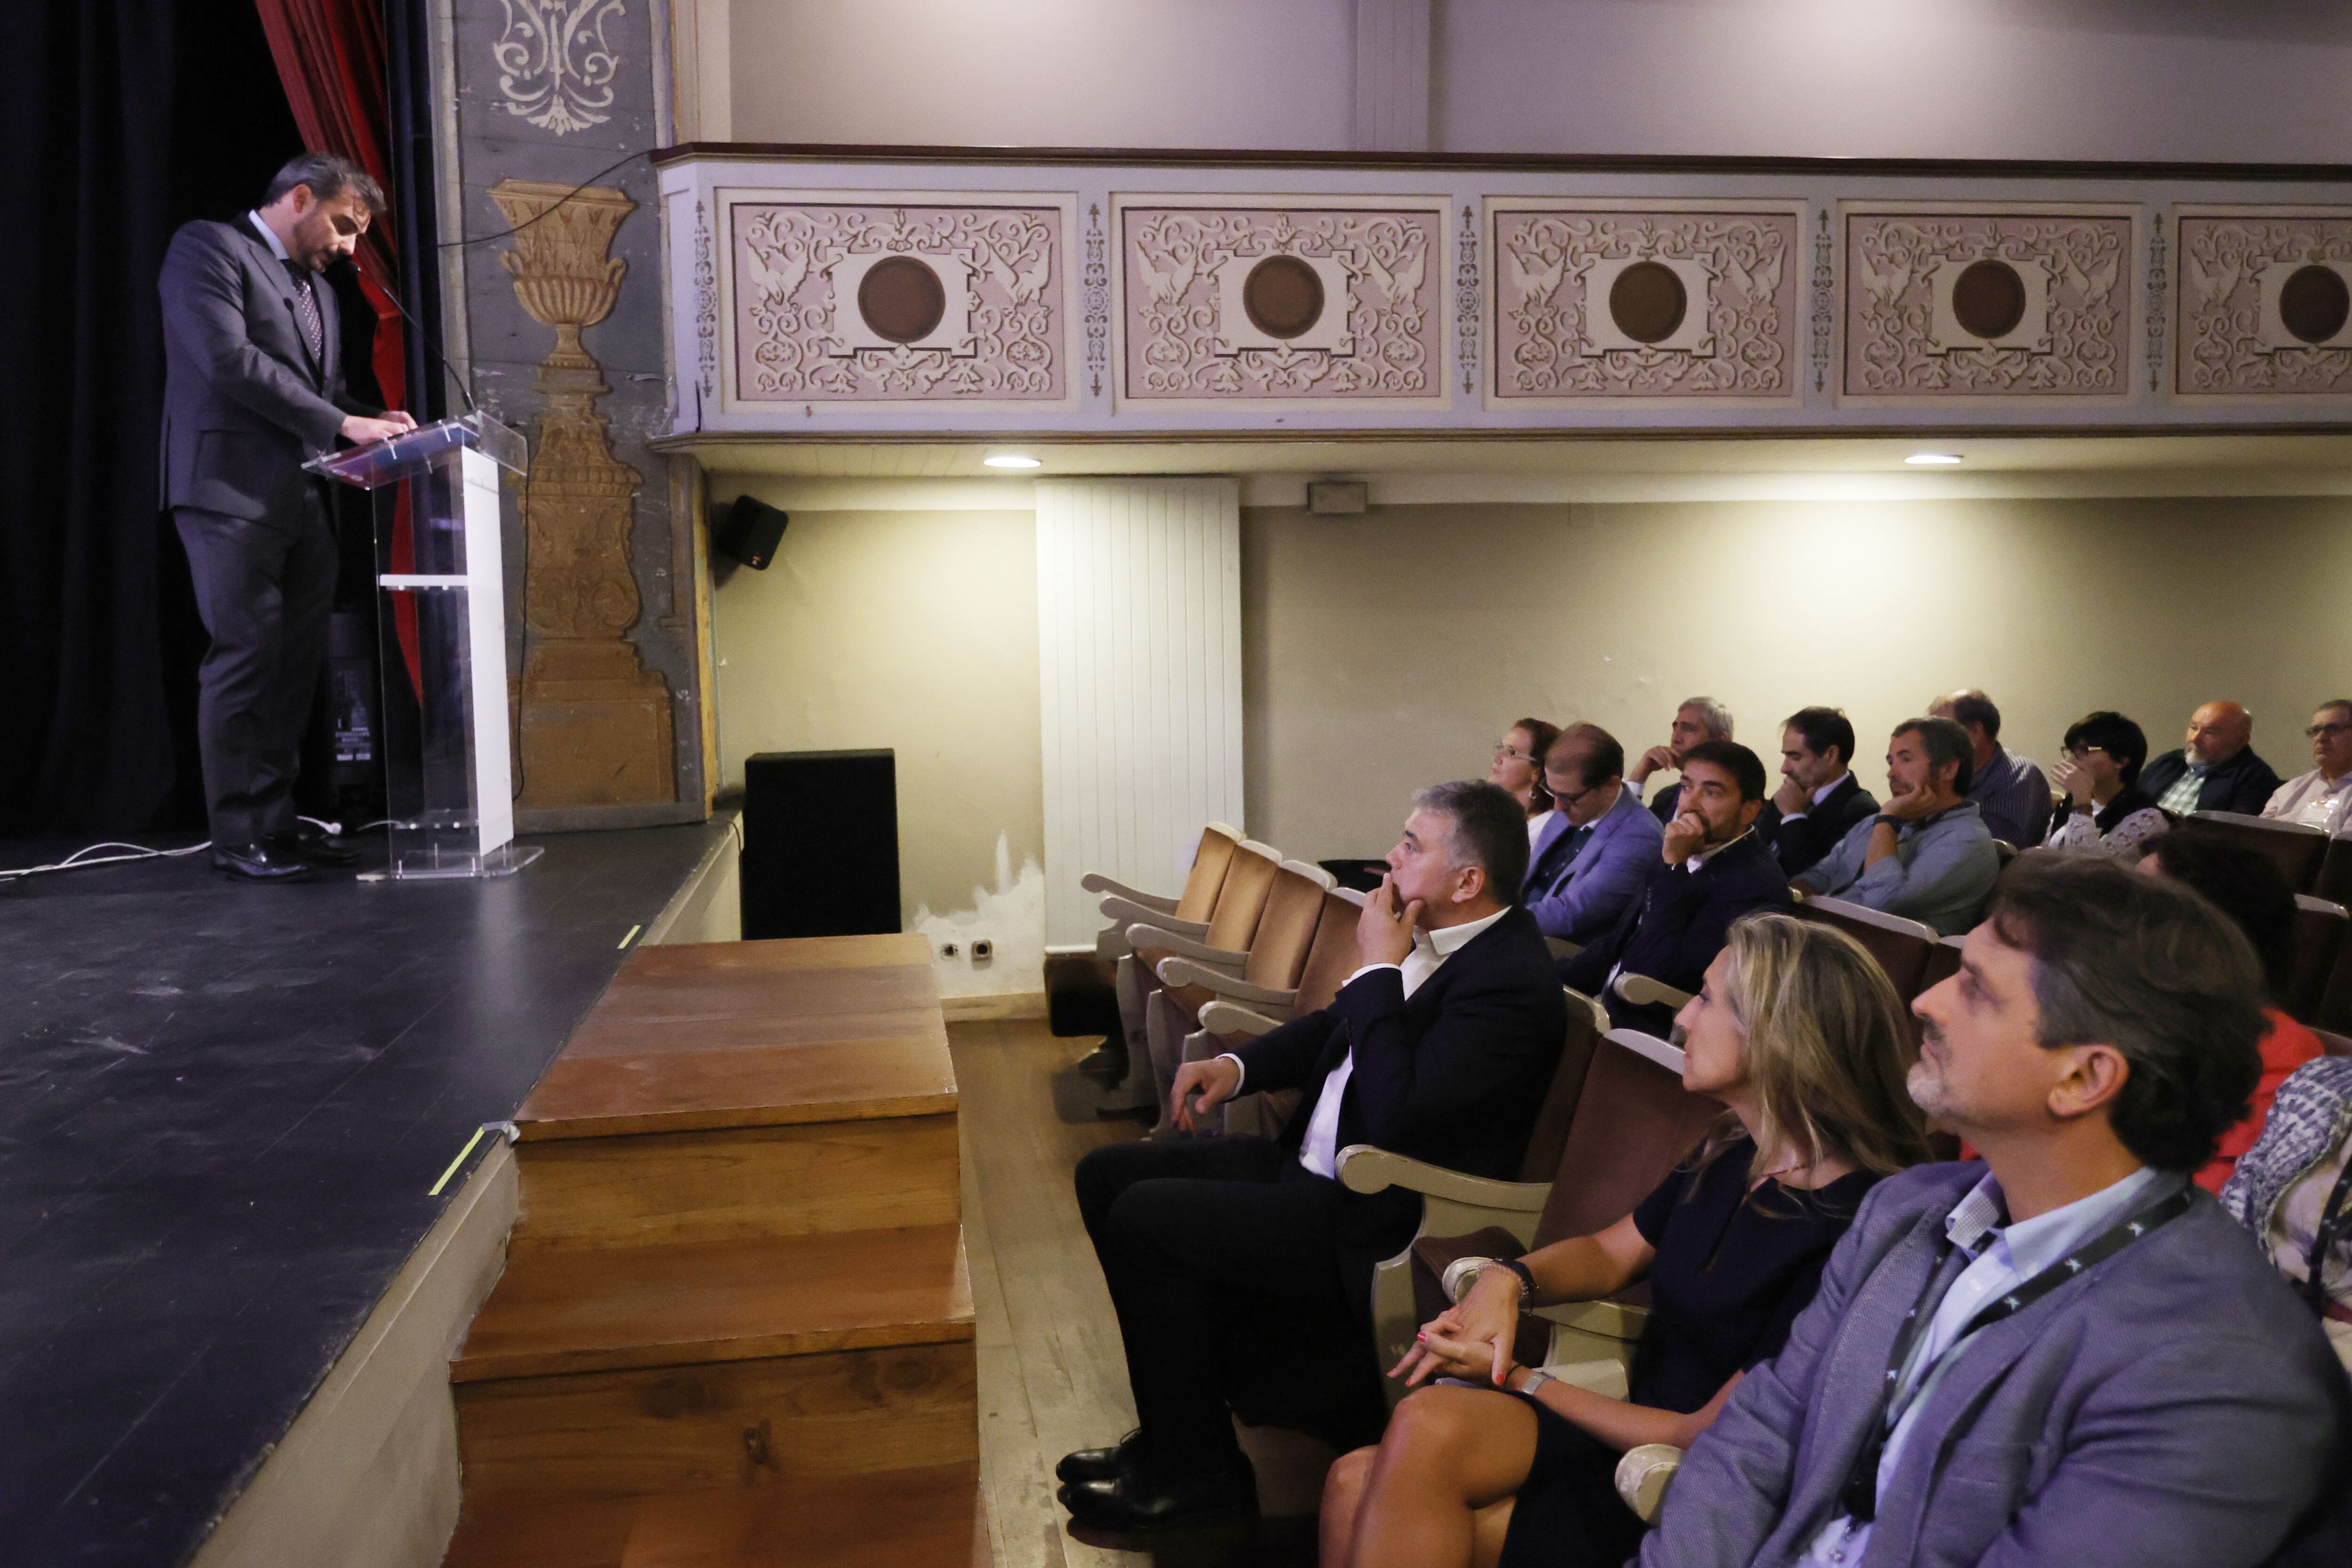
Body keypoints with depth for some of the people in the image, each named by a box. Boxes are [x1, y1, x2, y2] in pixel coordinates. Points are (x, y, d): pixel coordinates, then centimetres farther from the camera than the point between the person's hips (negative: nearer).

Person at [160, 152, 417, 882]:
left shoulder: (316, 289, 24)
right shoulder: (208, 247, -2)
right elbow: (228, 359, -15)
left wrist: (371, 420, 2)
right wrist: (339, 423, -17)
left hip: (301, 499, 8)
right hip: (232, 491, -8)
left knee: (298, 661, 7)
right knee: (245, 657, -6)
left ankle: (277, 819, 14)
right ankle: (237, 834, 1)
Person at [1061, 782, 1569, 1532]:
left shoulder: (1512, 984, -21)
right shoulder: (1429, 939, 7)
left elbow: (1396, 1116, -29)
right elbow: (1334, 1027, 20)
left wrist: (1377, 970, -20)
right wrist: (1237, 1066, 4)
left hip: (1373, 1226, -10)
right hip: (1314, 1164, 10)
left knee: (1144, 1216, -19)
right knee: (1108, 1175, 6)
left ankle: (1197, 1471, -1)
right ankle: (1179, 1421, 15)